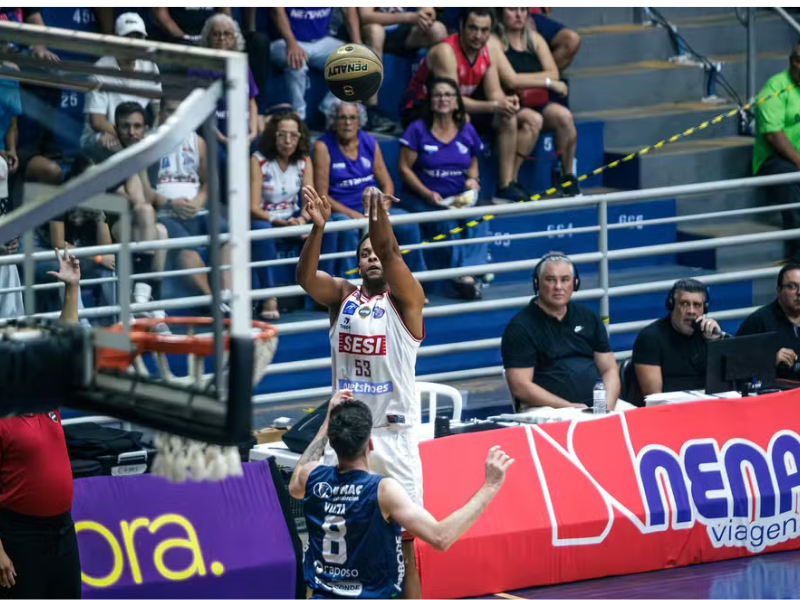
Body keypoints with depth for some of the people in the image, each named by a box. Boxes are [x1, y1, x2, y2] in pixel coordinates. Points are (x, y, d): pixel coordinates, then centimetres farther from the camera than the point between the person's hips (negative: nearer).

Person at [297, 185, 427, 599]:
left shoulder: (405, 298, -2)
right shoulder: (341, 296, 7)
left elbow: (391, 254, -21)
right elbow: (305, 277, -13)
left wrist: (379, 216, -42)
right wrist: (318, 228, -31)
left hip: (393, 432, -3)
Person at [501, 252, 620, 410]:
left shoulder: (589, 319, 15)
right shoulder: (520, 327, -2)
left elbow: (609, 370, 14)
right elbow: (520, 387, -9)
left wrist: (607, 408, -7)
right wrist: (570, 408, -16)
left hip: (595, 403, 5)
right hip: (548, 411, -5)